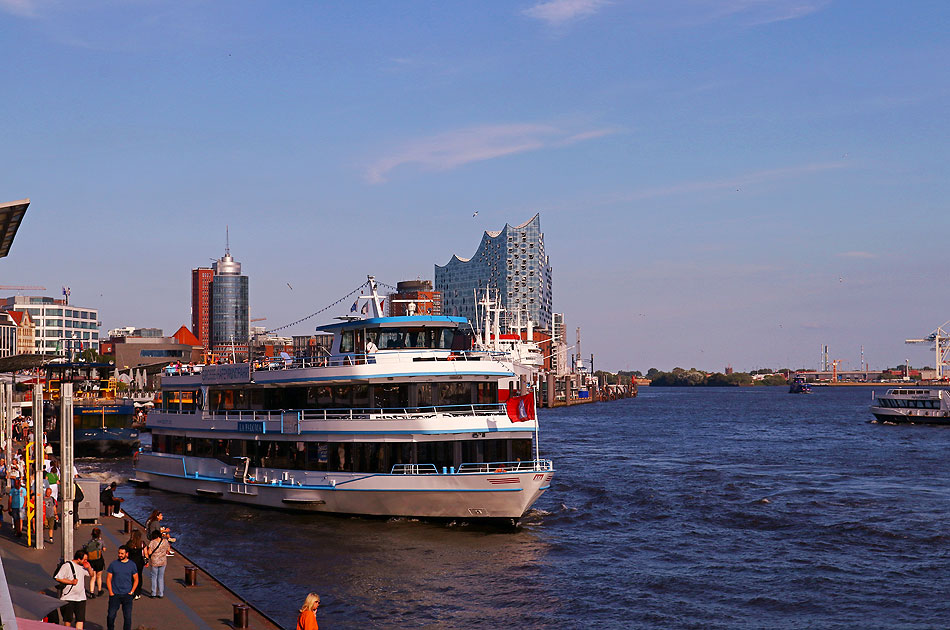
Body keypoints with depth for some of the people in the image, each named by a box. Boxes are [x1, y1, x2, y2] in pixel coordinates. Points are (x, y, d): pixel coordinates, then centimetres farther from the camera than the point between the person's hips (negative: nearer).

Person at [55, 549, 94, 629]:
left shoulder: (83, 566, 9)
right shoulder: (67, 565, -10)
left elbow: (92, 575, 20)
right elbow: (57, 579, -12)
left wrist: (89, 567, 1)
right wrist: (71, 582, -17)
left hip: (81, 598, 5)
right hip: (68, 598, -5)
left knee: (80, 619, -3)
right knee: (68, 620, 6)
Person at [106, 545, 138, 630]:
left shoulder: (132, 565, 4)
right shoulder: (113, 564, 2)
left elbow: (136, 579, 9)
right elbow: (108, 579, 4)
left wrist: (132, 591, -1)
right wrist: (111, 592, -4)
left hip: (127, 595, 0)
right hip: (115, 594, 0)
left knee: (127, 616, -1)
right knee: (111, 615, -2)